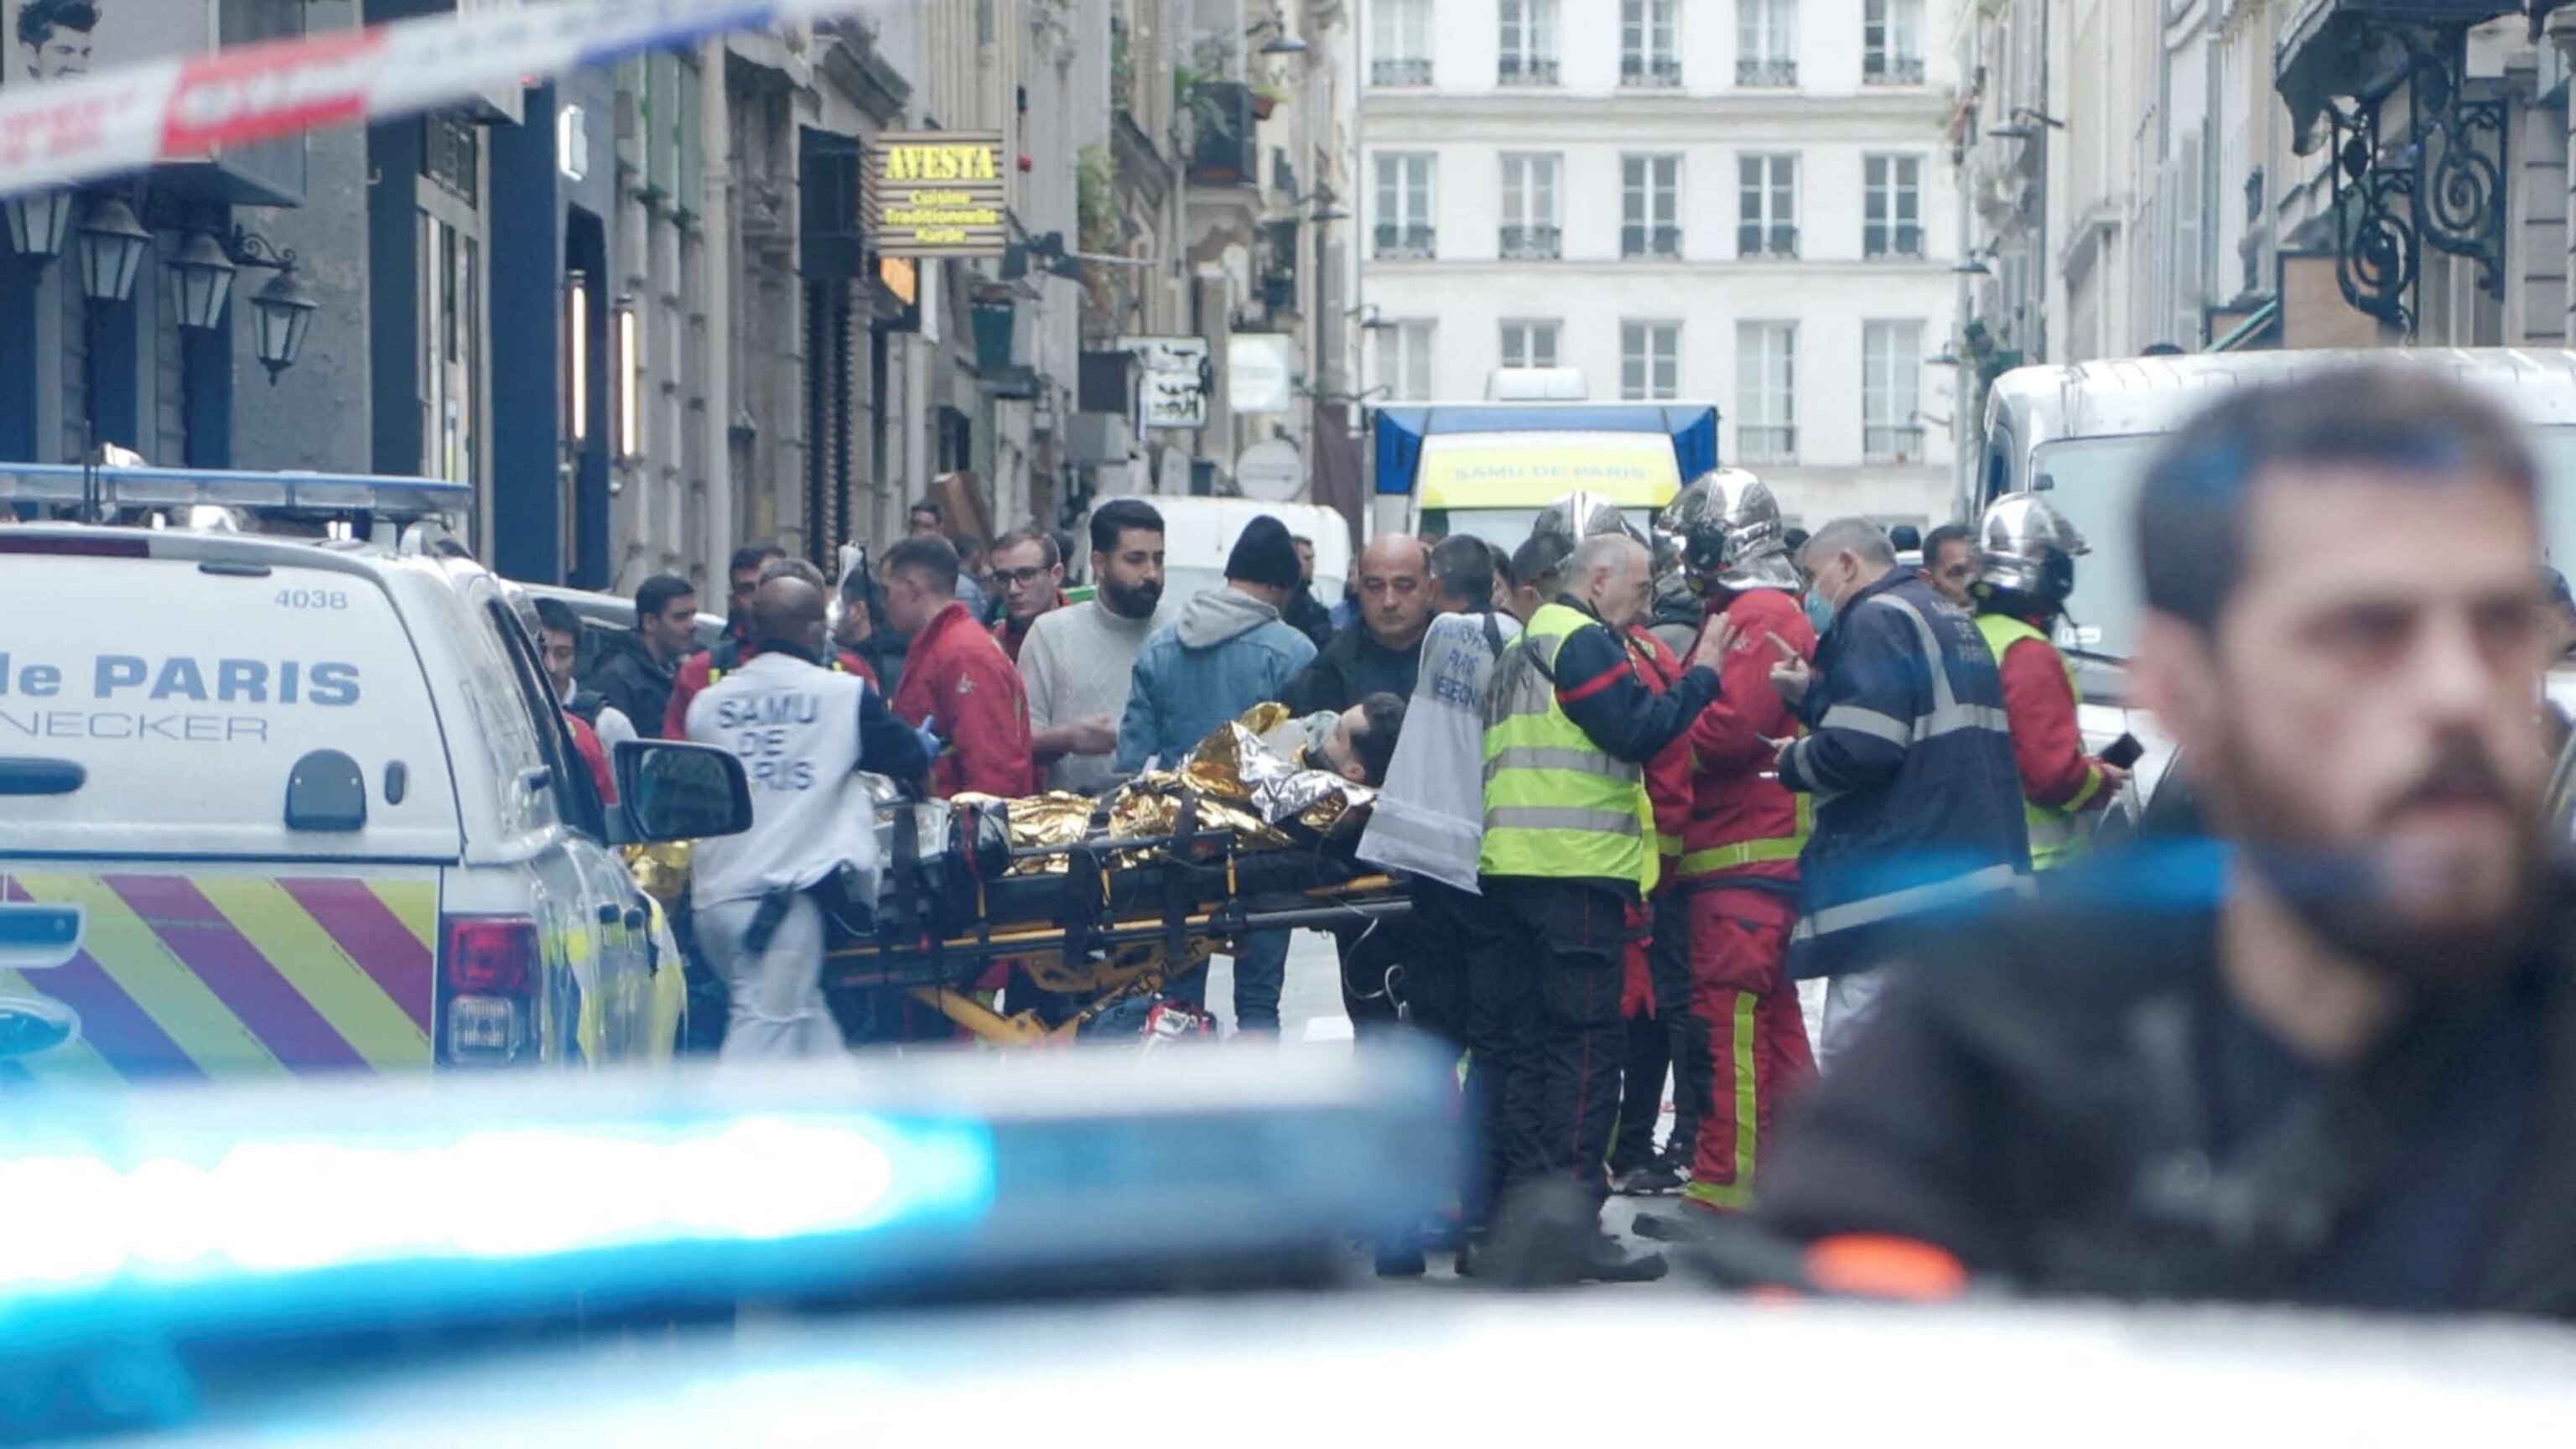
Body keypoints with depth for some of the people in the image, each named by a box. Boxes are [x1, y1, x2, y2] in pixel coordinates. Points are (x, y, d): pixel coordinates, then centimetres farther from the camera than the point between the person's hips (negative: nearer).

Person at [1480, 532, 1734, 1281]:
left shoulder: (1525, 647, 22)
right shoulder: (1583, 642, -9)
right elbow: (1639, 730, -18)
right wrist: (1701, 675, -9)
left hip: (1513, 868, 10)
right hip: (1575, 870, -10)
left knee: (1537, 1040, 14)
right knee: (1586, 1042, -9)